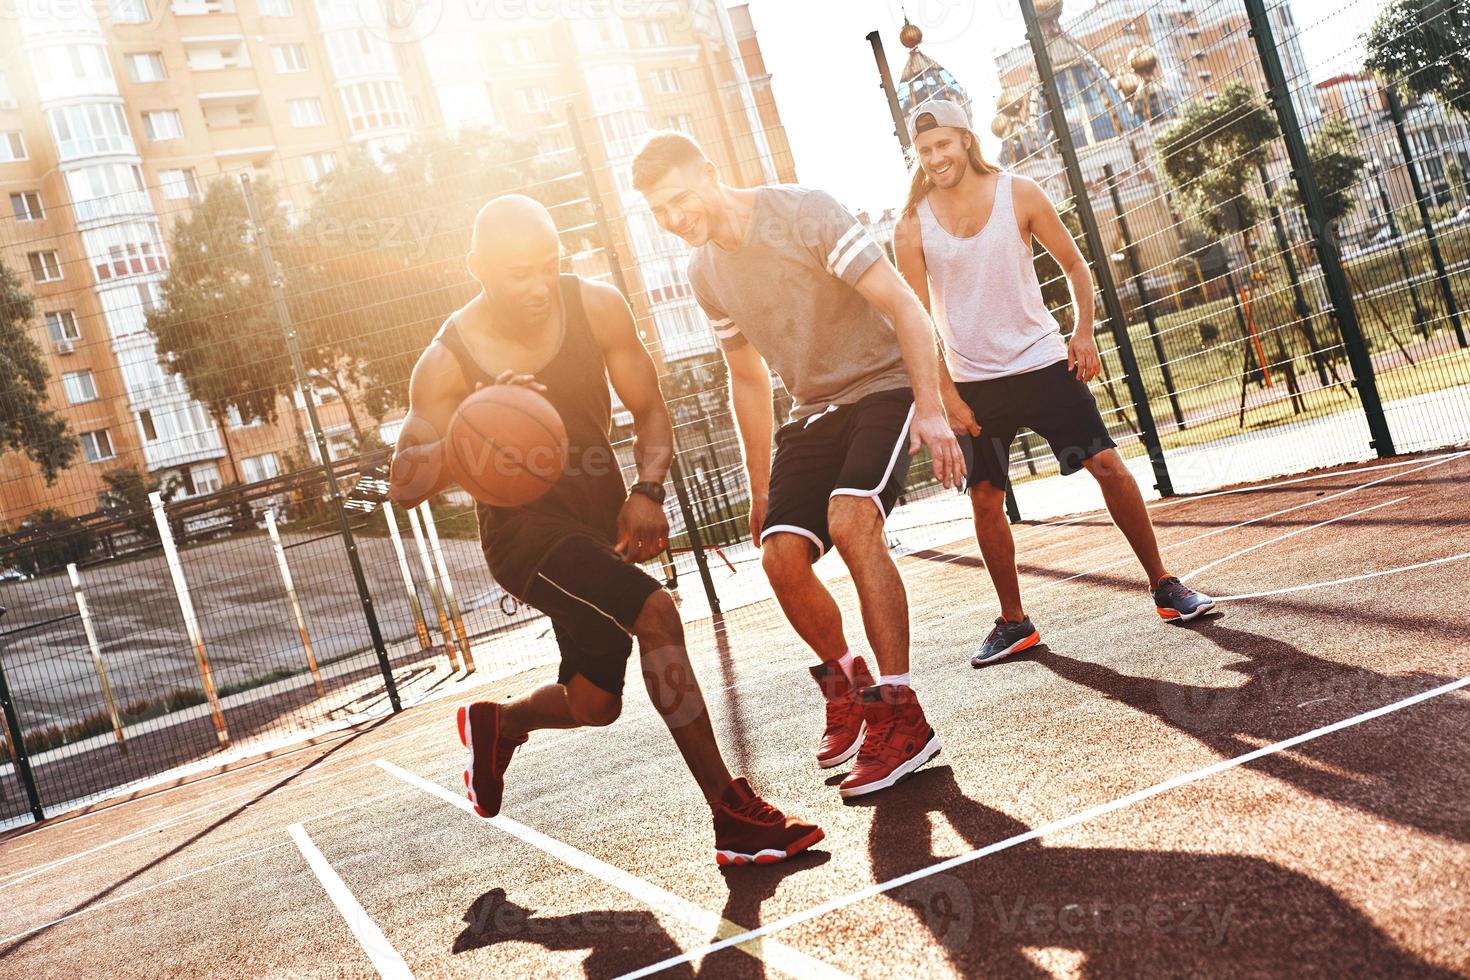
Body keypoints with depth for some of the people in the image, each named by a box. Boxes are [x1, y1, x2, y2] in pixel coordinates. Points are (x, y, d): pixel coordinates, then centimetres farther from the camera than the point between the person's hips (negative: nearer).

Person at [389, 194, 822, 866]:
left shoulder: (596, 307, -8)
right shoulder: (447, 362, -16)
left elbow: (649, 412, 0)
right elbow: (404, 487, -14)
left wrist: (647, 493, -18)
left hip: (601, 519, 5)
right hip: (523, 528, -5)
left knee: (594, 704, 14)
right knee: (654, 613, -29)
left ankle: (494, 724, 48)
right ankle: (735, 816, -21)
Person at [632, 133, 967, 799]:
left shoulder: (804, 214, -16)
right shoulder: (704, 274, 4)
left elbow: (902, 305, -19)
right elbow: (748, 379, 16)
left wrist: (929, 410, -28)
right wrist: (760, 487, 16)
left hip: (884, 385, -6)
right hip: (814, 409, 6)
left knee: (849, 520, -29)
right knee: (781, 552, -10)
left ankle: (900, 715, -21)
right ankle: (845, 681, 18)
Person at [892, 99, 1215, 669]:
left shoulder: (1019, 194, -4)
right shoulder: (912, 226, -5)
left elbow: (1073, 264, 7)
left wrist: (1083, 333, -6)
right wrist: (948, 396, -7)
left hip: (1042, 362, 0)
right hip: (973, 380, 1)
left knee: (1108, 465, -5)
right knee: (985, 500, 0)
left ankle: (1164, 587, 10)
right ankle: (1014, 624, 14)